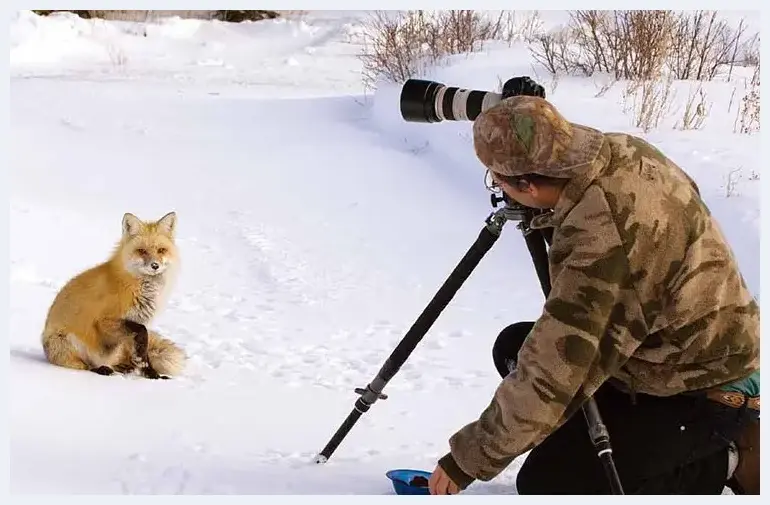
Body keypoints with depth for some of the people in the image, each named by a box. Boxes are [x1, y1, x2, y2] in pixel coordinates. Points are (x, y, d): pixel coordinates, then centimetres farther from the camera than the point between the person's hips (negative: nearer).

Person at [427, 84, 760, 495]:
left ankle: (724, 463, 3)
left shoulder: (601, 237, -35)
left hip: (702, 390, -9)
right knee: (515, 347, 9)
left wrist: (469, 459, -19)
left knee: (546, 483, -9)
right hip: (699, 351, 9)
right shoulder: (627, 153, -10)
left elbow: (551, 373, -29)